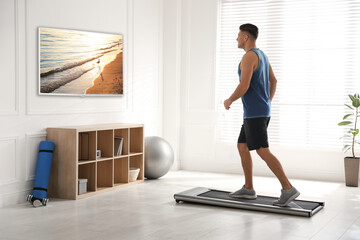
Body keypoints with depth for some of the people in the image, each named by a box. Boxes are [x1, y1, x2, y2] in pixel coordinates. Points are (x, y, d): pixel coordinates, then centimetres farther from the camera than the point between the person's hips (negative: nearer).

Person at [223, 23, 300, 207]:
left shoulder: (248, 56, -15)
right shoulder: (261, 55, 17)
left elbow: (243, 86, -22)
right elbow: (273, 81, 25)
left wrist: (229, 100, -5)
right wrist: (268, 103, 29)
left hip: (254, 112, -10)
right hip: (262, 111, 10)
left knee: (263, 151, -10)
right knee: (242, 147, 14)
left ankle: (288, 189, -10)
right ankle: (248, 189, 17)